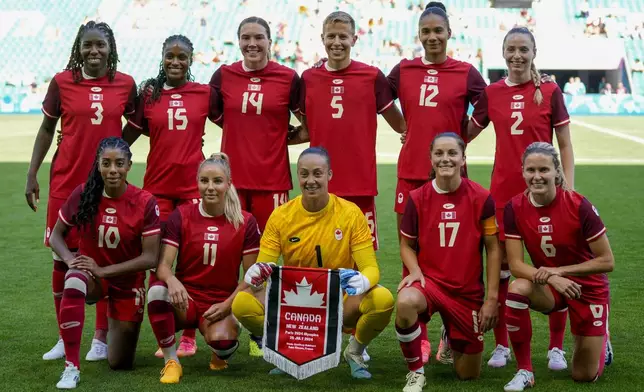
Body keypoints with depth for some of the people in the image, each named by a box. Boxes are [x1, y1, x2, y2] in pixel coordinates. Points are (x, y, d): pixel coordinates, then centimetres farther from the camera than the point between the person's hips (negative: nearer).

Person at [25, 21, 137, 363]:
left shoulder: (125, 84, 0)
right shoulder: (62, 82, -1)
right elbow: (47, 129, 6)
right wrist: (31, 175, 2)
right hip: (66, 182, 0)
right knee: (63, 257, 5)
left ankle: (101, 337, 15)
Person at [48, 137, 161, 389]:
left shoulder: (145, 203, -18)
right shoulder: (83, 195, -12)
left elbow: (150, 258, -17)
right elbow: (56, 235, 0)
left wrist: (103, 270, -23)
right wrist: (70, 259, -21)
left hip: (128, 282, 0)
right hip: (91, 274, 0)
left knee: (119, 363, 7)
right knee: (73, 284, -40)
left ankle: (119, 327, 44)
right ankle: (72, 367, -30)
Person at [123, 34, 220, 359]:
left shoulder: (205, 93, 5)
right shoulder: (148, 94, 5)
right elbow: (128, 135, 9)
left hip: (193, 186, -1)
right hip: (157, 186, 1)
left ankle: (188, 335, 11)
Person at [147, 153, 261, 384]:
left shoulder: (245, 223, -1)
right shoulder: (181, 216, -1)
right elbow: (163, 265, -8)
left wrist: (227, 305, -11)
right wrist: (172, 281, -31)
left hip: (220, 305, -1)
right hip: (185, 299, 1)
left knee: (221, 341, -33)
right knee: (157, 291, -33)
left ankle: (221, 353, 9)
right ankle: (171, 361, -14)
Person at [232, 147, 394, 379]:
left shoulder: (350, 213, -9)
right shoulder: (281, 216, -6)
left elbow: (371, 267, -12)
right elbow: (262, 268, -5)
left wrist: (362, 281, -37)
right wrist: (256, 275, -32)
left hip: (340, 302, -1)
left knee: (383, 299, -32)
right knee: (242, 304, -26)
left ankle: (355, 352, 1)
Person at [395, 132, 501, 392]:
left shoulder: (481, 198, -10)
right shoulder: (417, 198, -8)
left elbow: (493, 248, -3)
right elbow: (407, 244, 4)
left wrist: (492, 298, -6)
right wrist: (415, 271, -17)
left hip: (468, 291, 1)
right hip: (429, 280, 0)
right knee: (405, 303, -39)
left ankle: (451, 339, 44)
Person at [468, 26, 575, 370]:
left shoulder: (550, 92, -1)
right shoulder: (491, 93, 4)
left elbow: (565, 145, 1)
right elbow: (466, 133, 15)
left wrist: (569, 188, -6)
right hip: (503, 191, 2)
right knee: (500, 267, 6)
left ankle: (556, 348, 13)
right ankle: (501, 345, 18)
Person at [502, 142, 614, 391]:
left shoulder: (578, 205, -24)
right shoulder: (515, 209, -16)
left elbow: (607, 261, -18)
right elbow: (515, 265, -16)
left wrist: (560, 271, -26)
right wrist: (551, 278, -33)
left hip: (588, 288, -2)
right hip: (548, 286, 2)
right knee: (517, 290, -34)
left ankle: (600, 338, 38)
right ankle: (524, 371, -17)